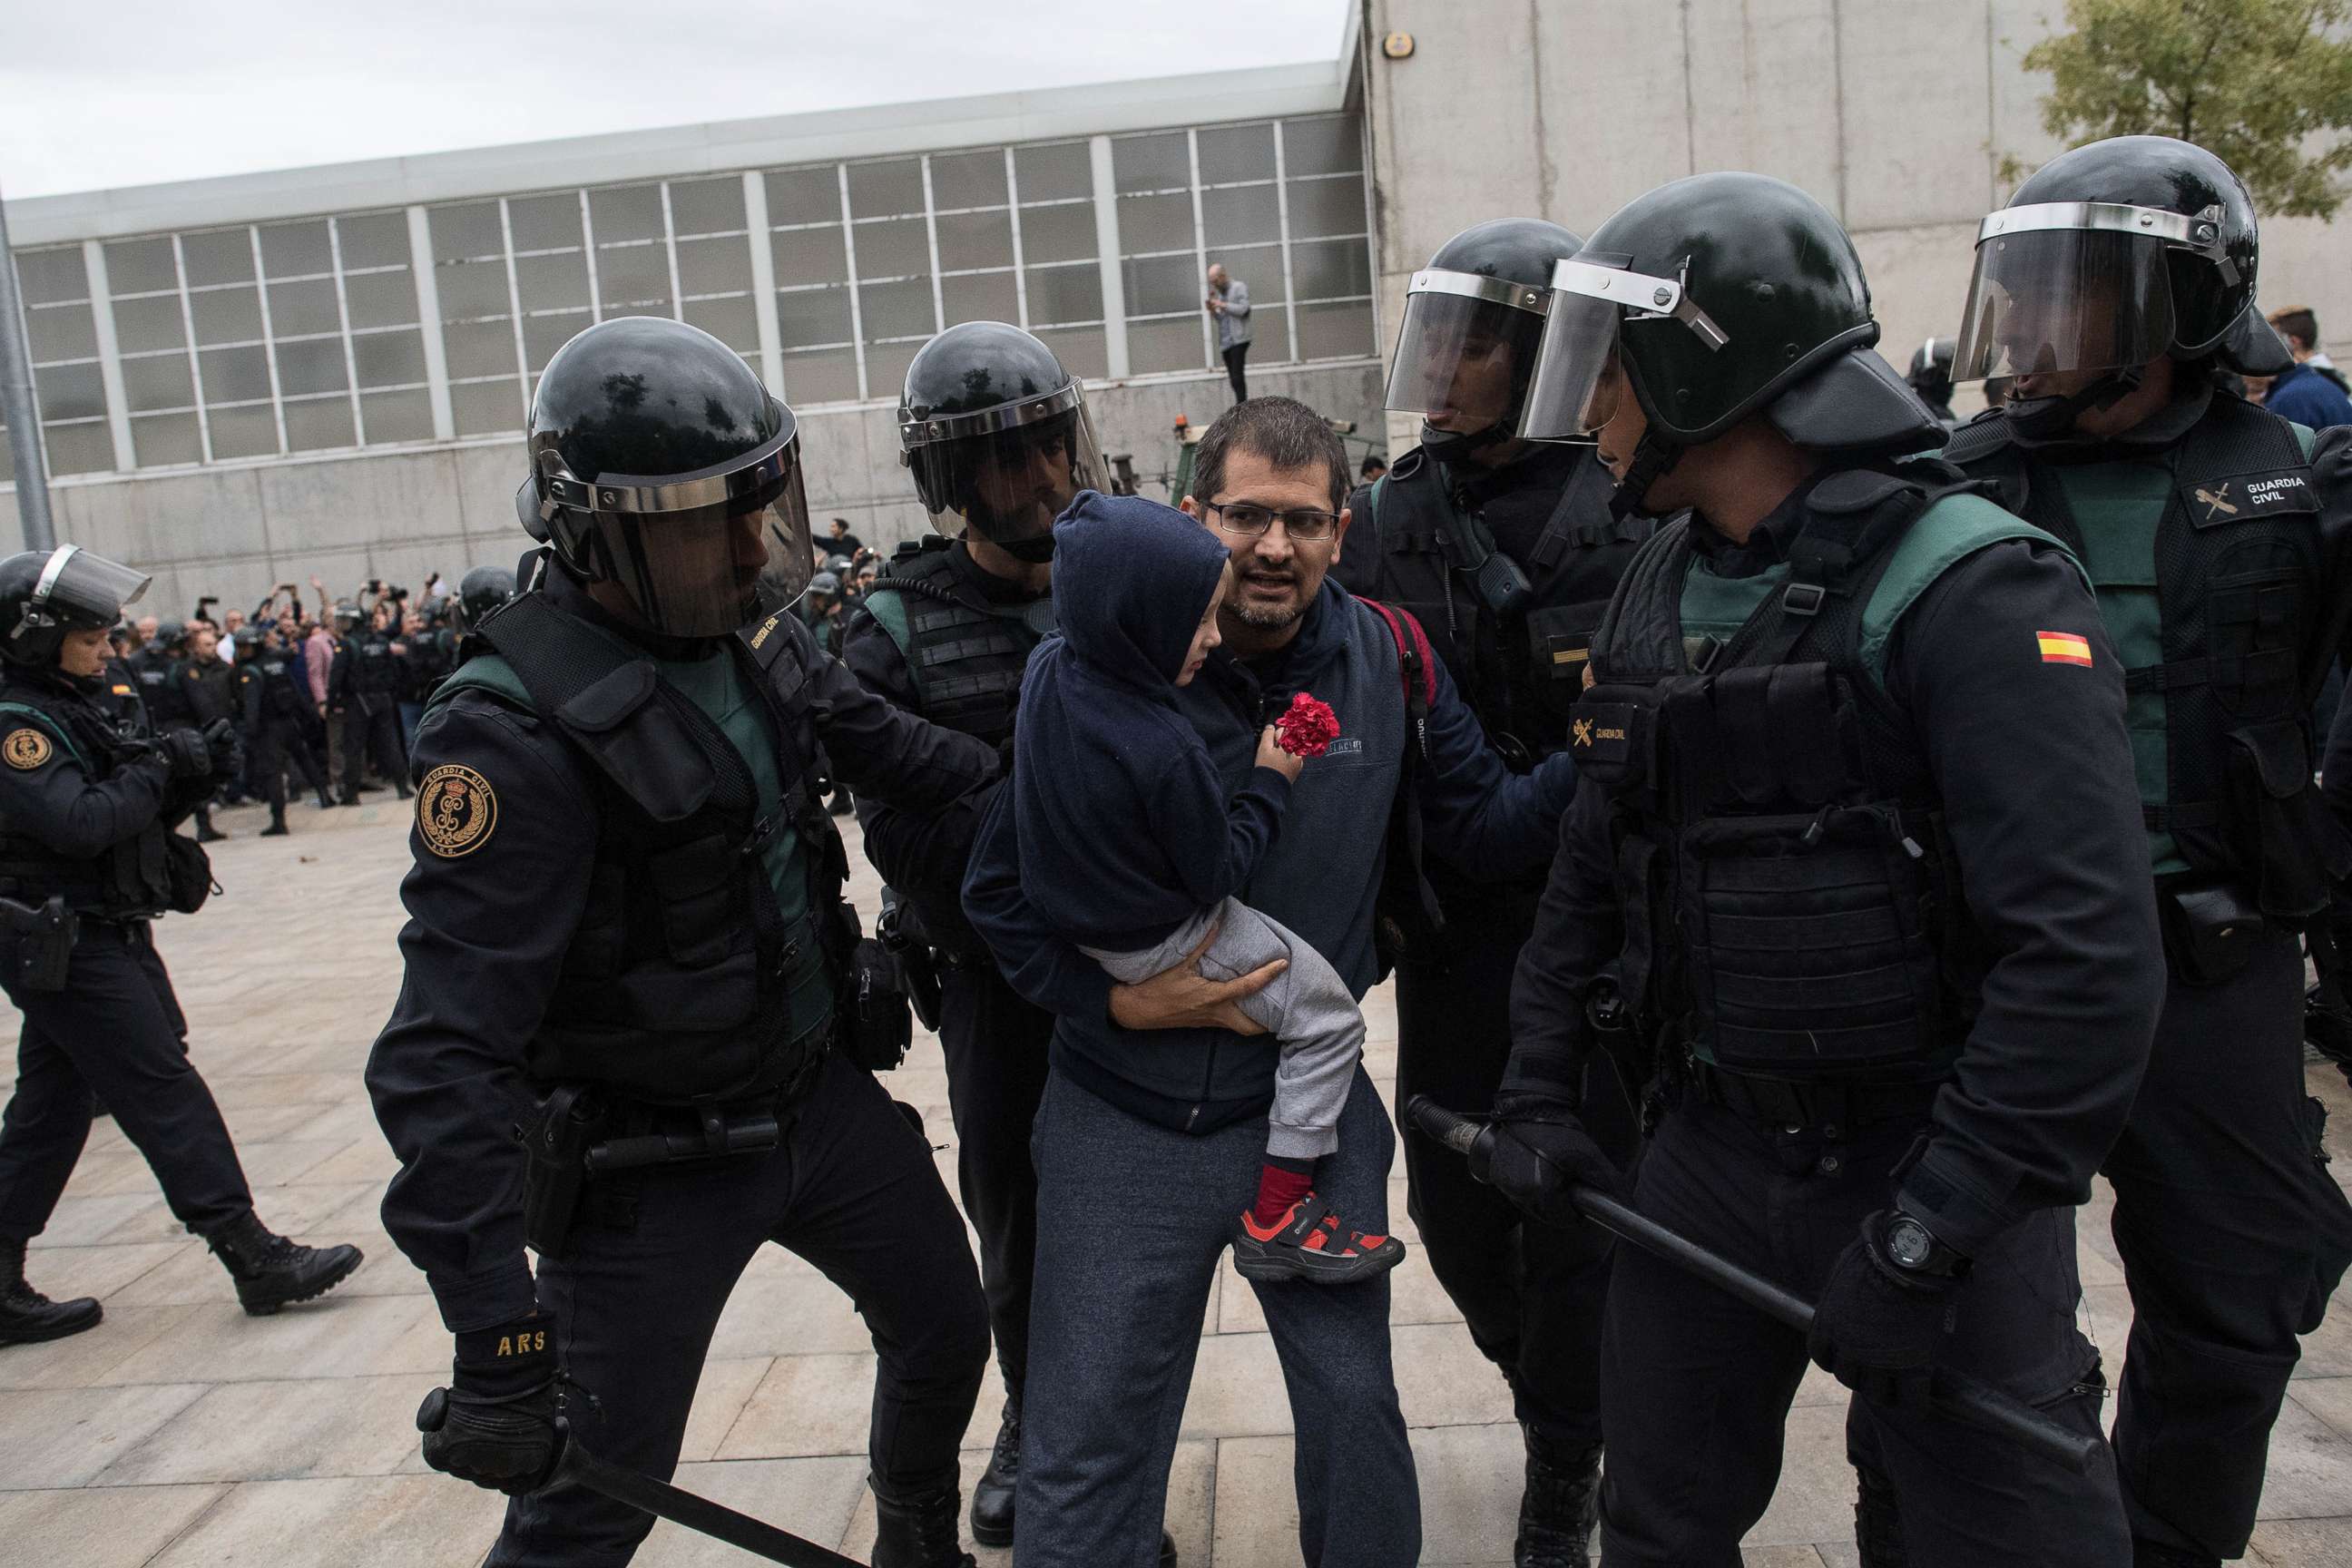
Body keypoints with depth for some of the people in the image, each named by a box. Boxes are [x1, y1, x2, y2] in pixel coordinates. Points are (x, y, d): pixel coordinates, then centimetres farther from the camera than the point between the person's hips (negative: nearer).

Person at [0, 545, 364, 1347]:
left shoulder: (66, 708, 14)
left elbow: (134, 815, 15)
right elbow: (80, 822, -26)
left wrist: (187, 776, -3)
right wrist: (161, 767, -14)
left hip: (95, 941, 10)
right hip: (70, 947, -10)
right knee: (167, 1097, -7)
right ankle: (254, 1258, -1)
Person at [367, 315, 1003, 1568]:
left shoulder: (754, 637, -4)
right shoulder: (515, 732, -27)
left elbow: (891, 750, 14)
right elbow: (446, 1054, -28)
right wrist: (495, 1336, -30)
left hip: (823, 1092, 7)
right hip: (650, 1171, -7)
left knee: (945, 1334, 22)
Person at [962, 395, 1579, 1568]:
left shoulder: (1389, 659, -6)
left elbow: (1480, 825, 2)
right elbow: (1001, 890, -6)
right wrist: (1120, 999, -18)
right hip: (1125, 1122, -2)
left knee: (1355, 1407, 18)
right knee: (1088, 1449, 10)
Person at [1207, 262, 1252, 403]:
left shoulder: (1239, 287, 0)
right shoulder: (1219, 292, 21)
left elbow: (1242, 309, -13)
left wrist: (1223, 305, -11)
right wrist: (1212, 310, 4)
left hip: (1238, 340, -7)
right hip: (1225, 342, 7)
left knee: (1237, 377, -16)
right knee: (1234, 380, 4)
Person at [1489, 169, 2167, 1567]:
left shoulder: (1969, 590, -18)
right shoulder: (1661, 587, 5)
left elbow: (2086, 956, -25)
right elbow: (1593, 872, 13)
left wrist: (1928, 1233, -23)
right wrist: (1540, 1094, 8)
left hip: (1926, 1175, -6)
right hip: (1706, 1158, 6)